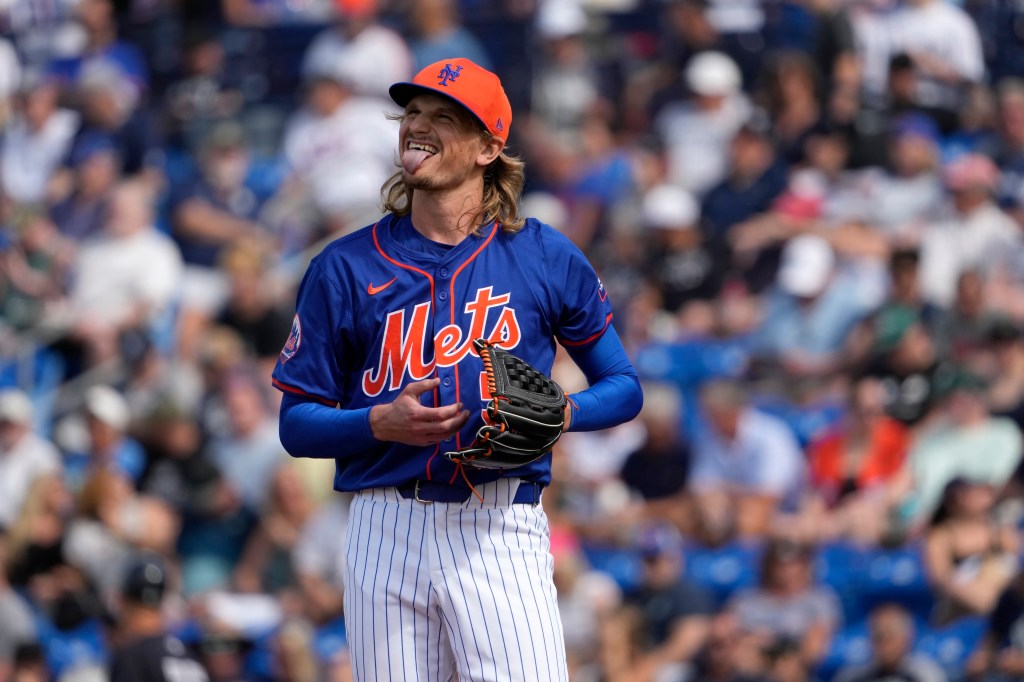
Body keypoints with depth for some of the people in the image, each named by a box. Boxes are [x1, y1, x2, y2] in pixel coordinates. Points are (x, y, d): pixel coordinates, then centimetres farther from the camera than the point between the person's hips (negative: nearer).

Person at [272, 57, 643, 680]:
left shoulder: (545, 256, 7)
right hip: (386, 534, 2)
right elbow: (297, 424, 7)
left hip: (502, 535, -1)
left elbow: (623, 388, 13)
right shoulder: (346, 266, 8)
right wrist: (384, 423, -12)